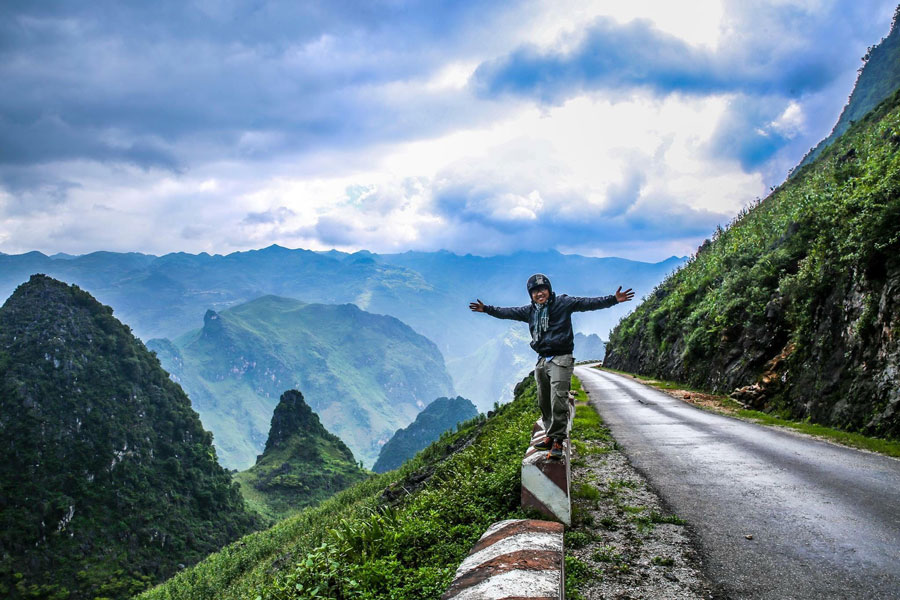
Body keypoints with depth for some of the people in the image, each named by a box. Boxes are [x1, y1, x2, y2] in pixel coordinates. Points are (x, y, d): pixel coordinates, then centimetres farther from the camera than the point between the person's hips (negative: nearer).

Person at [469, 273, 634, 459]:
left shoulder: (563, 303, -3)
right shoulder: (530, 311, 13)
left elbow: (589, 303, -11)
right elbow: (508, 312, 24)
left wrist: (613, 299, -21)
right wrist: (486, 309, 27)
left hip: (561, 359, -6)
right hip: (542, 360, 6)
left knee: (558, 400, -15)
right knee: (544, 402, 9)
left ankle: (557, 441, -13)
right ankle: (550, 436, 19)